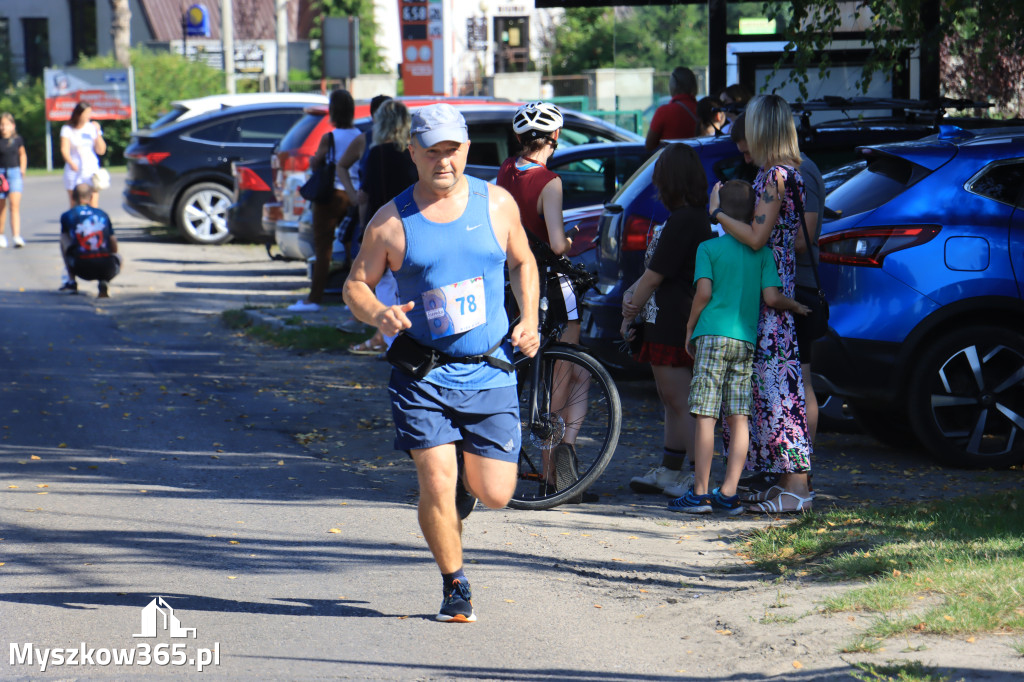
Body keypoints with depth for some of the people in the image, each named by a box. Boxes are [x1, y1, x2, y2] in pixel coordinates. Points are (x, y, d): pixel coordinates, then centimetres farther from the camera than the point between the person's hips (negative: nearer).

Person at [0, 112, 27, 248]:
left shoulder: (17, 140, 3)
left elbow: (22, 155, 19)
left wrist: (22, 170, 12)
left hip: (14, 172, 0)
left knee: (15, 204, -12)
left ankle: (16, 236, -17)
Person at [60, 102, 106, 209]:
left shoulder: (92, 127, 7)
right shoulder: (67, 129, 0)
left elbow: (101, 151, 4)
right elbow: (64, 149, -11)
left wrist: (98, 133, -7)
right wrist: (71, 163, -31)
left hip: (91, 169, 2)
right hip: (74, 169, -2)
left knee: (93, 207, -7)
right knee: (74, 207, -5)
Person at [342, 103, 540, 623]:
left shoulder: (497, 204, 3)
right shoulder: (391, 221, -3)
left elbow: (522, 263, 17)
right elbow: (356, 284, 4)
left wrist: (528, 321, 2)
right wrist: (377, 314, -18)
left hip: (490, 371, 1)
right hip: (422, 372, -1)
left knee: (494, 495, 0)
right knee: (437, 485, -10)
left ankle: (467, 476, 38)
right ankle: (455, 587, 12)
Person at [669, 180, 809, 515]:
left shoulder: (709, 248, 1)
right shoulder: (762, 252, 8)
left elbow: (704, 292, -9)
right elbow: (771, 297, -3)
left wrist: (690, 327, 3)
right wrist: (796, 306, 15)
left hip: (712, 336, -3)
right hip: (747, 340, 3)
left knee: (705, 415, -3)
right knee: (739, 418, 6)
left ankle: (700, 493, -6)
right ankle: (729, 492, 4)